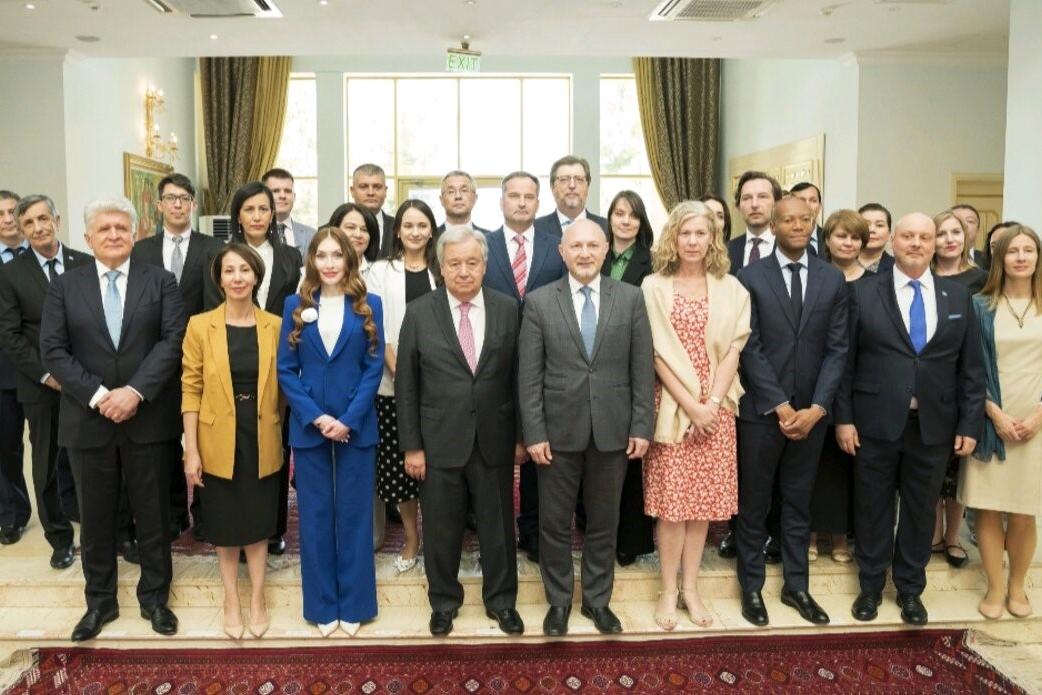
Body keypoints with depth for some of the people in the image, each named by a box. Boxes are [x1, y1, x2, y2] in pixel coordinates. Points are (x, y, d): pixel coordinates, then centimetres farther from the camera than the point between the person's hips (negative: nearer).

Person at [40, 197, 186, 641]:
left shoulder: (161, 282, 2)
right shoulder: (64, 286, 5)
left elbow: (173, 341, -8)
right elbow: (53, 350, -2)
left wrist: (135, 392, -18)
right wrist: (97, 395, -14)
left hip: (148, 419, -1)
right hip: (87, 420, 1)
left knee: (153, 515, 9)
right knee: (95, 518, 13)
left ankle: (154, 597, 26)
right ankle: (100, 601, 30)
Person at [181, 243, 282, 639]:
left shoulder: (275, 326, -2)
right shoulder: (200, 325, -5)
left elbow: (282, 386, 3)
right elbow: (191, 390, -5)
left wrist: (287, 438, 1)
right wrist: (191, 450, -8)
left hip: (262, 440, 1)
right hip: (219, 441, -1)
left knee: (258, 522, 12)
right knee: (225, 525, 12)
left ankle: (257, 598, 28)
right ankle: (231, 600, 29)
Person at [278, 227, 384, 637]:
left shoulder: (368, 305, 2)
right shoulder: (296, 306, 4)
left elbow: (374, 367, -3)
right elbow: (286, 369, 1)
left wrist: (348, 419, -13)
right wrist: (315, 417, -11)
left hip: (356, 426, -1)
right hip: (309, 426, 1)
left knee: (354, 514, 7)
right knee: (315, 516, 8)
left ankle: (354, 604, 20)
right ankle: (322, 605, 21)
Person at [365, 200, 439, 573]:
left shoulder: (442, 272, 7)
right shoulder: (381, 271, 5)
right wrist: (398, 370, -11)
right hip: (394, 382, 0)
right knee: (398, 461, 4)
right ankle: (411, 539, 20)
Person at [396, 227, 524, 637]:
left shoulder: (508, 309, -1)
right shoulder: (419, 313, -4)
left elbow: (518, 377, 3)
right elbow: (406, 385, -2)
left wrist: (521, 435, 4)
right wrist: (411, 446, -5)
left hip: (494, 442, 1)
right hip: (440, 442, -1)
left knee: (498, 527, 14)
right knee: (441, 530, 13)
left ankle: (501, 600, 34)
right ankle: (443, 601, 34)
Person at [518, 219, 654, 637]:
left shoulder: (630, 298, 1)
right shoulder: (539, 302, -2)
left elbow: (642, 368, 1)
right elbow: (529, 375, -3)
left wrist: (641, 427, -3)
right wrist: (534, 433, -8)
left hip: (613, 429, 1)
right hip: (559, 430, -1)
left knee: (604, 522, 14)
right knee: (555, 523, 10)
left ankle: (597, 599, 32)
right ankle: (558, 601, 29)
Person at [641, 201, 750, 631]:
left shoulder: (730, 289, 6)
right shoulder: (655, 286, -1)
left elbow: (733, 349, 1)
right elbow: (657, 353, -5)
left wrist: (712, 402, -12)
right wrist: (689, 404, -13)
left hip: (716, 408, 2)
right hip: (673, 406, -2)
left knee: (704, 499, 7)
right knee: (670, 501, 0)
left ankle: (690, 588, 19)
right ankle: (669, 591, 14)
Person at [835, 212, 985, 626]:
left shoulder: (958, 297, 6)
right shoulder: (864, 293, -2)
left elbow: (971, 366, 6)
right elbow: (846, 360, -3)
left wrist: (970, 423, 1)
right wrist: (843, 417, -7)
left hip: (934, 425, 2)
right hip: (875, 422, -2)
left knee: (921, 509, 13)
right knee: (873, 507, 10)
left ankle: (910, 589, 31)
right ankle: (871, 585, 28)